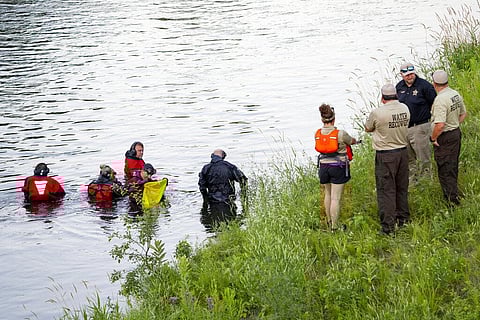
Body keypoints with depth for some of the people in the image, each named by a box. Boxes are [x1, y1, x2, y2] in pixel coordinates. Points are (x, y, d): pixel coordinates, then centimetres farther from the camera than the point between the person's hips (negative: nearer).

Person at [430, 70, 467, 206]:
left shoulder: (440, 100, -25)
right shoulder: (456, 95, 3)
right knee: (453, 166, 22)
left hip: (444, 138, -9)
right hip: (456, 133, 9)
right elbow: (463, 114, 17)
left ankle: (452, 198, 2)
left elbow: (439, 125, -31)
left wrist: (433, 138, -17)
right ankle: (453, 193, 35)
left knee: (445, 170, 1)